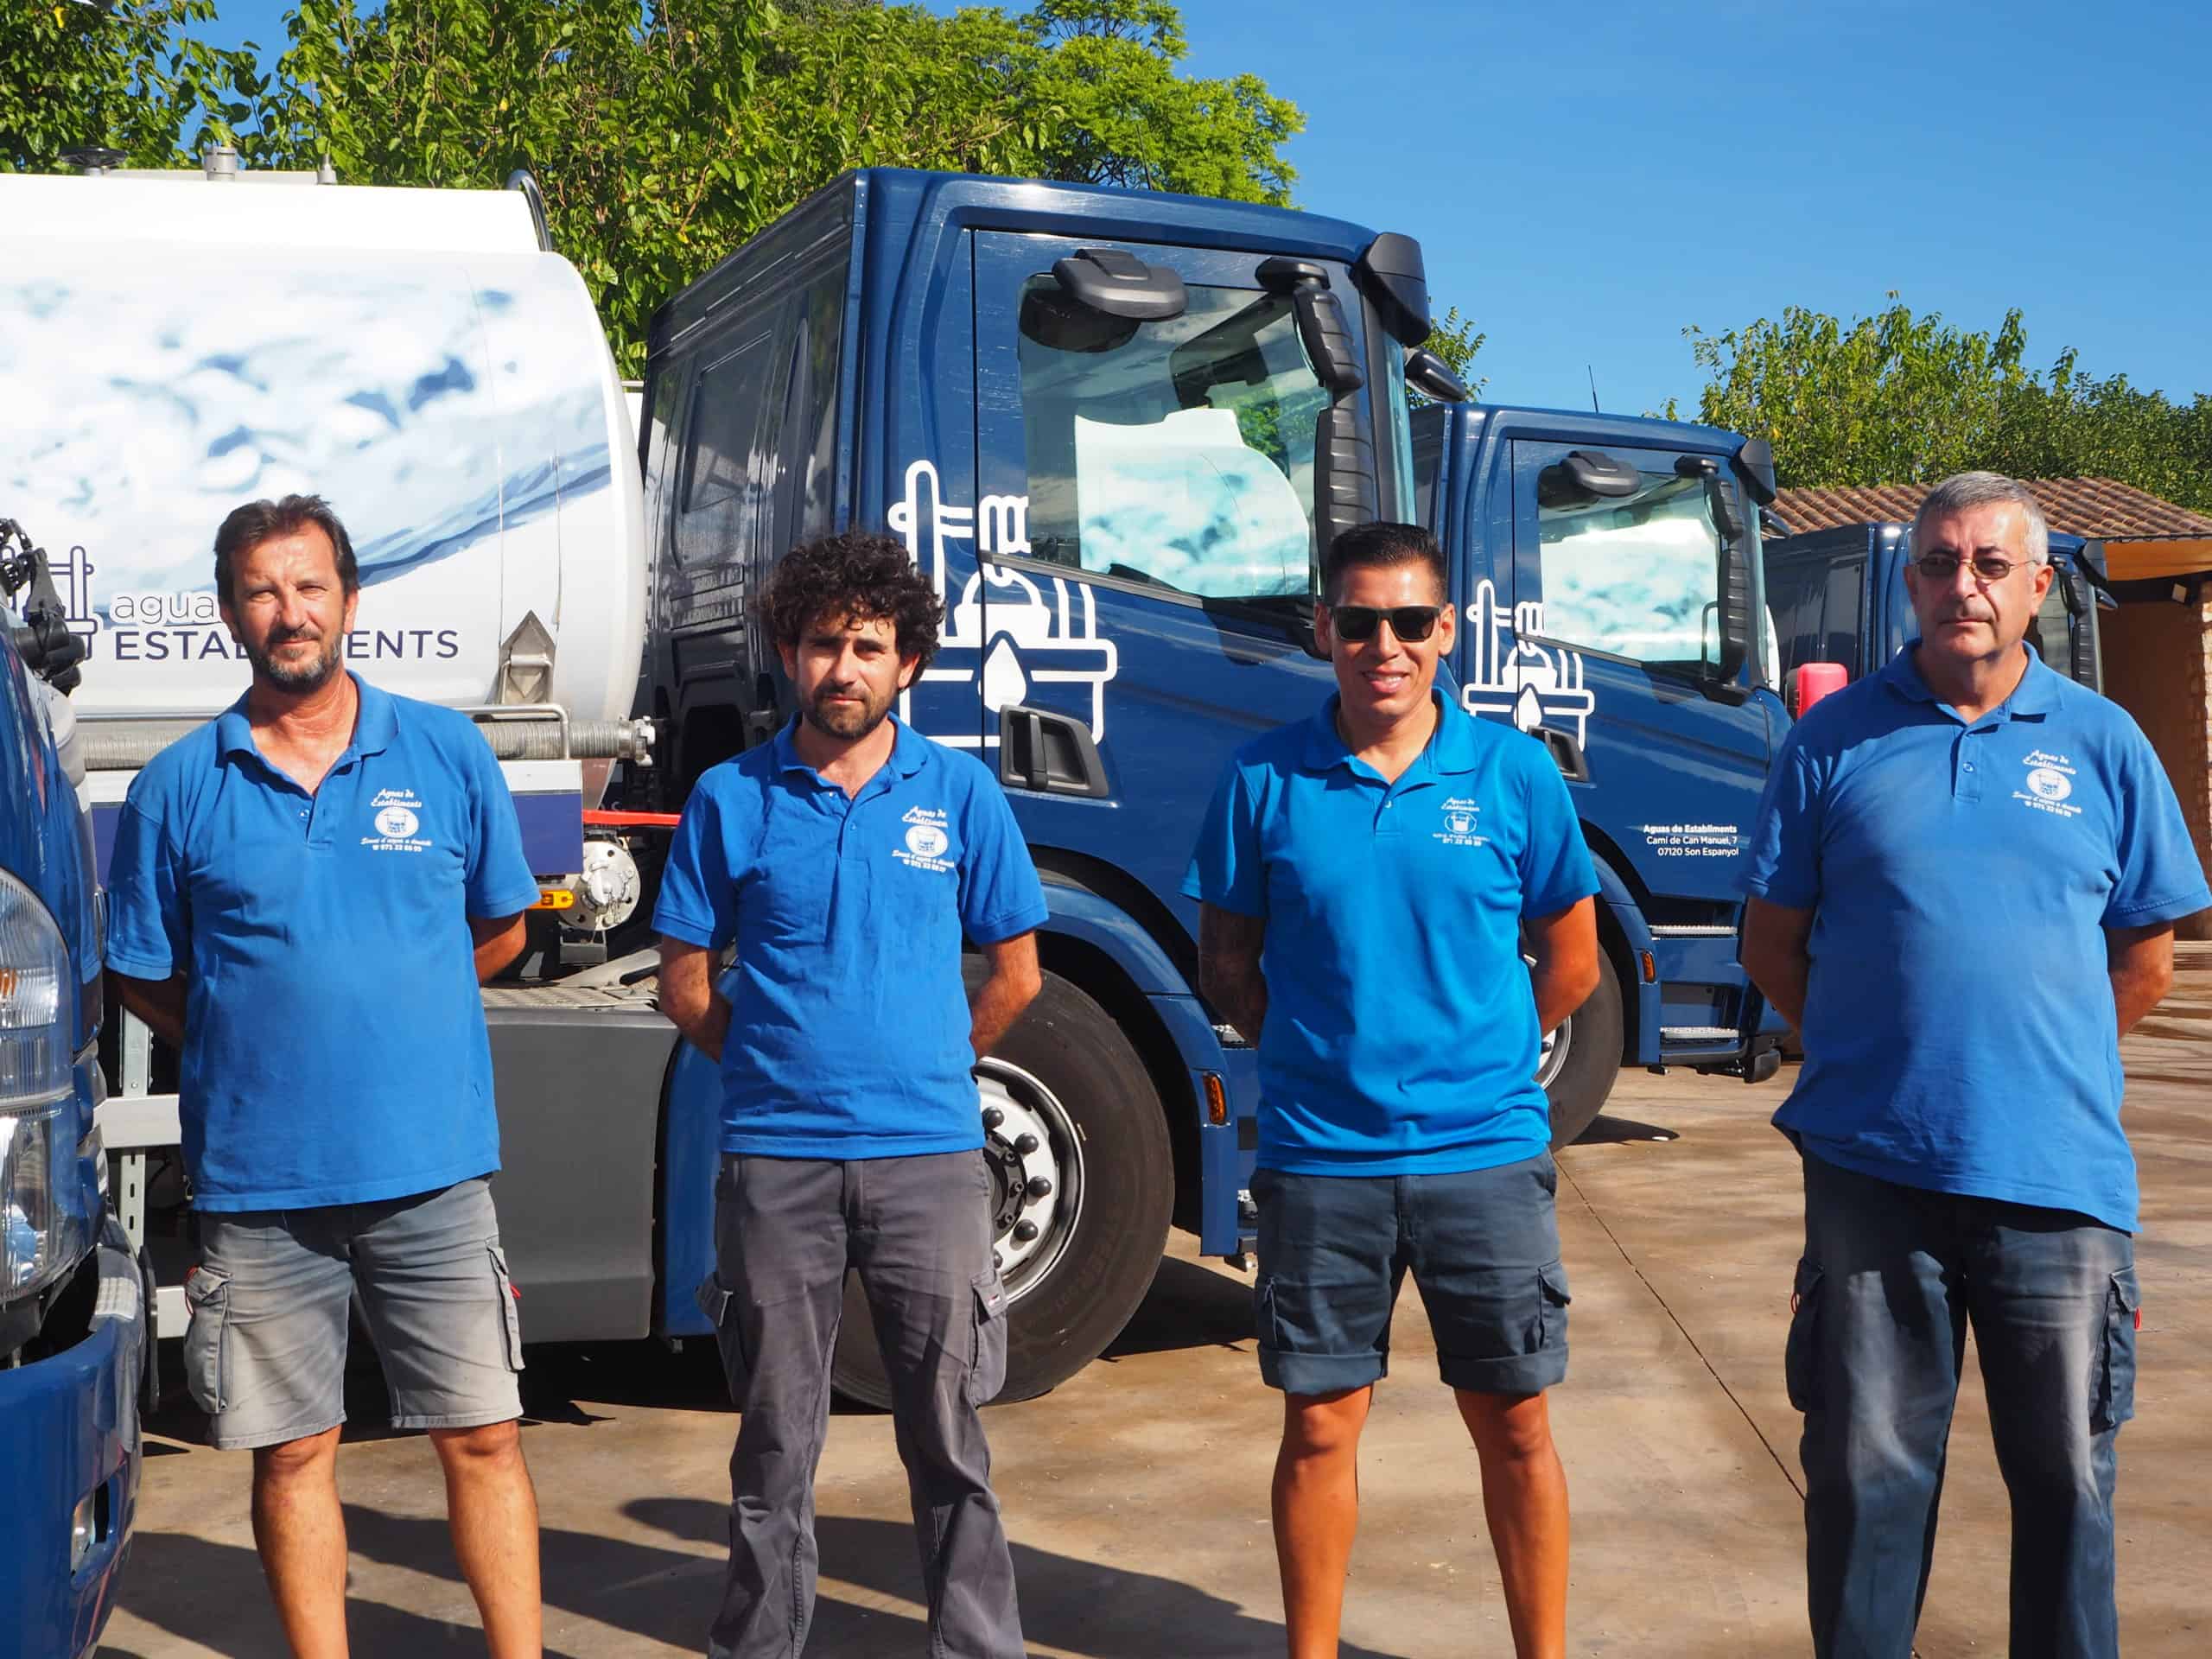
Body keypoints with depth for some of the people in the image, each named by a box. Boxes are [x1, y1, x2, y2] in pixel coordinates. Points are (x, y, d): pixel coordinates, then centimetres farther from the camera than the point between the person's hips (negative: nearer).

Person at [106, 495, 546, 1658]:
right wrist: (265, 1042, 5)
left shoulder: (447, 753, 3)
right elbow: (143, 977, 10)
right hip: (257, 1177, 0)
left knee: (481, 1434, 4)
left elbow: (500, 930, 13)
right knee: (294, 1452, 8)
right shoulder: (178, 787, 2)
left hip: (432, 1168, 0)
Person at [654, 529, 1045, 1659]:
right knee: (775, 1446, 10)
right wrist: (779, 1063, 6)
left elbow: (1014, 973, 10)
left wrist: (926, 1068, 10)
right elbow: (686, 986, 7)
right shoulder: (730, 799, 3)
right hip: (774, 1159, 0)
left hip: (929, 1154, 0)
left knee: (948, 1439, 6)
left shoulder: (959, 792, 3)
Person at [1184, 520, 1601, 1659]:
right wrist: (1313, 1054, -2)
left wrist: (1478, 1057, 5)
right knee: (1319, 1423, 9)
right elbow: (1226, 964, 7)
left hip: (1486, 1151, 0)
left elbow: (1571, 961, 9)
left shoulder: (1513, 773, 0)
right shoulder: (1264, 781, -1)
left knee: (1515, 1423, 9)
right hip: (1319, 1161, 0)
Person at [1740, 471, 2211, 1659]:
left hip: (2059, 1172, 1)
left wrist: (2038, 1059, 9)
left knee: (2065, 1473, 11)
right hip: (1872, 1167, 0)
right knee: (1865, 1469, 9)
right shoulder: (1836, 740, 2)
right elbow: (1772, 945, 6)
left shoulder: (2103, 744, 5)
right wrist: (1876, 1052, 6)